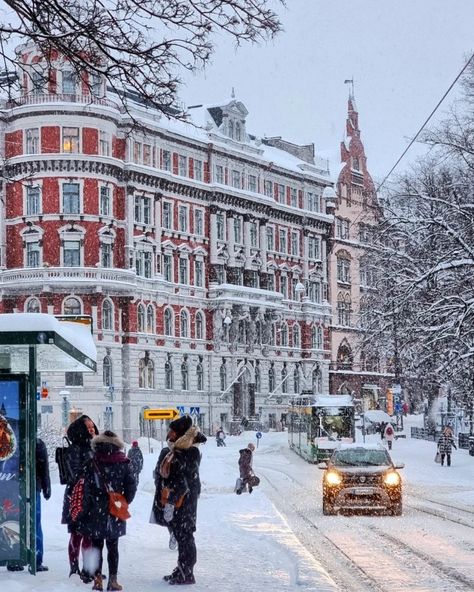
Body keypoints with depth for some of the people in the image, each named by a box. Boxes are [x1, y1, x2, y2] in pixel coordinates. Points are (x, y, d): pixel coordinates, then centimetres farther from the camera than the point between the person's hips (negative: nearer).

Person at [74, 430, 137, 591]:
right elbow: (131, 487, -2)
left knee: (96, 546, 8)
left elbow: (87, 489, -9)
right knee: (113, 547, 10)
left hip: (96, 512, -1)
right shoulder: (124, 463, -2)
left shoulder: (92, 463, -7)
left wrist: (85, 509, -2)